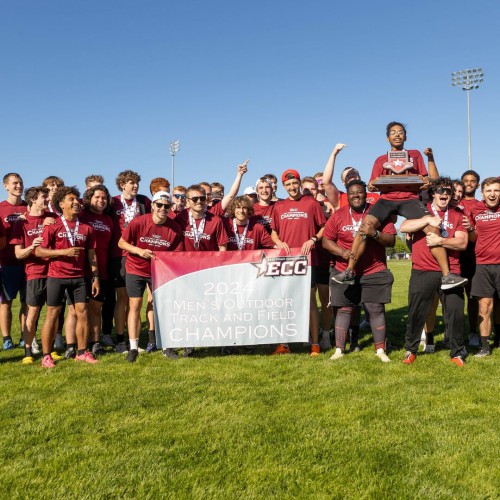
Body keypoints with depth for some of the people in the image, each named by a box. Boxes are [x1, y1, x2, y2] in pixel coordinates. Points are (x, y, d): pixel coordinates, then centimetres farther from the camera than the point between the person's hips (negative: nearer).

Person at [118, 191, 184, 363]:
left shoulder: (175, 228, -12)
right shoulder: (138, 222, -16)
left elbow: (177, 254, -4)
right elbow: (121, 242, -8)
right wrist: (139, 251, -23)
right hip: (136, 269, -2)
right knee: (135, 306, -5)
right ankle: (133, 347, -1)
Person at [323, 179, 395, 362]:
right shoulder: (338, 215, 2)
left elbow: (391, 240, -2)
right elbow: (326, 241, 2)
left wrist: (375, 234, -21)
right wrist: (343, 252, -14)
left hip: (374, 272, 0)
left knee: (377, 310, 1)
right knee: (343, 310, 4)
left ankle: (380, 350, 13)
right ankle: (339, 350, 13)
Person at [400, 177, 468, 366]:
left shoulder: (457, 216, 12)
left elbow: (462, 243, -1)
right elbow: (403, 227, -10)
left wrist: (440, 241, -15)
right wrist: (428, 219, -17)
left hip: (450, 271, 1)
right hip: (422, 272, -1)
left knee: (455, 313, 1)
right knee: (416, 313, 4)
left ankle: (457, 353, 17)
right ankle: (410, 350, 21)